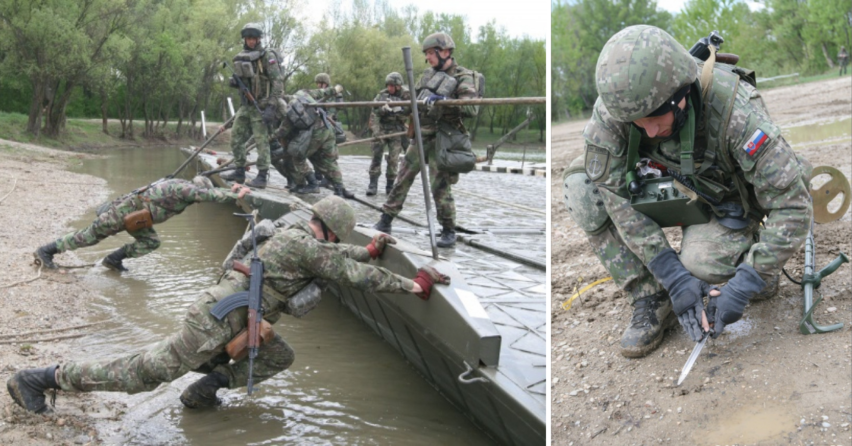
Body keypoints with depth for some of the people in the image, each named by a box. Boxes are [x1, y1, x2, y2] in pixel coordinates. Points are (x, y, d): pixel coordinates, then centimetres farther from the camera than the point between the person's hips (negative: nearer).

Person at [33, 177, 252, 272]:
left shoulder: (184, 187, 9)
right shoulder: (184, 188, -18)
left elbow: (208, 193, 22)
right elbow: (210, 195, -28)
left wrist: (231, 191, 13)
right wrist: (235, 196, -23)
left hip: (134, 216, 9)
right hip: (125, 210, -9)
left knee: (151, 242, 4)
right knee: (90, 236, -1)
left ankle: (114, 259, 11)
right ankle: (46, 250, 8)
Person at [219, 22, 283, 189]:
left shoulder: (267, 56, -9)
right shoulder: (240, 58, 12)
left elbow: (277, 83, -14)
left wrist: (271, 106, -21)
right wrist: (234, 82, -1)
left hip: (261, 106, -7)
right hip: (245, 105, 7)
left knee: (262, 141, -7)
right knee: (236, 138, 8)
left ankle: (262, 177, -3)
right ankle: (239, 172, 18)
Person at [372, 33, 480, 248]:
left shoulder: (463, 77, -9)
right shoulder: (429, 74, 11)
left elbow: (472, 109, -22)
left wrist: (444, 101, -30)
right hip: (421, 135, 6)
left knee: (440, 186, -8)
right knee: (402, 179, 9)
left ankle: (449, 231, 8)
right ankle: (386, 221, 18)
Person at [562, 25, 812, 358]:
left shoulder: (737, 114, -37)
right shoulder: (617, 100, -29)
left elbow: (793, 207, -31)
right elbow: (614, 191, -26)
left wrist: (743, 285, -36)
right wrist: (672, 275, -30)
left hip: (727, 202, -3)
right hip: (668, 184, 4)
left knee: (700, 261, -33)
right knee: (582, 187, -21)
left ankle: (754, 263, 5)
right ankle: (650, 300, -10)